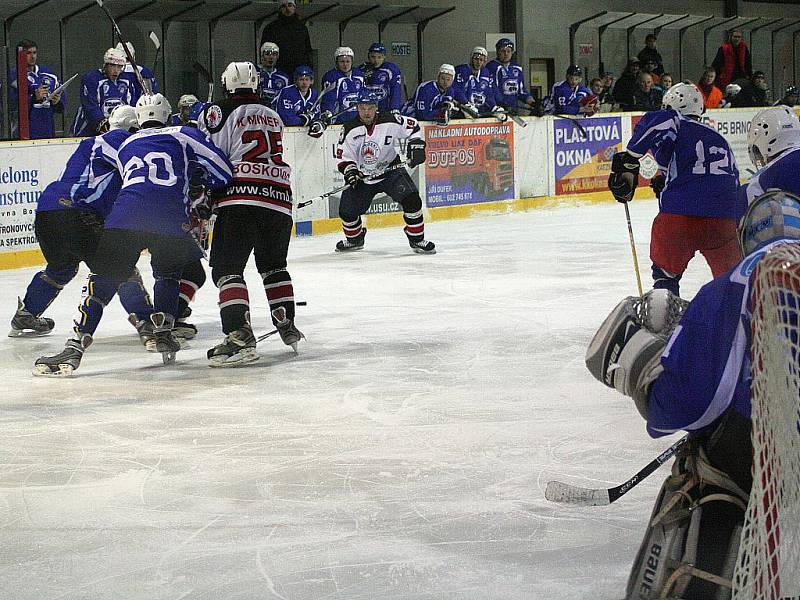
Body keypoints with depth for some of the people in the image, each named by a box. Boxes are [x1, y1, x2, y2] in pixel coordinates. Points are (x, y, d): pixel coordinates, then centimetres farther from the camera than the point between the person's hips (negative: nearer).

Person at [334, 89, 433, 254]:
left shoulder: (390, 122, -12)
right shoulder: (350, 129, -11)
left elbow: (412, 126, 3)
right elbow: (344, 155, -6)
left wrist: (416, 145, -8)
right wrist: (350, 171, -22)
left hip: (390, 170, -1)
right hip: (363, 177, 1)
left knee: (411, 199, -20)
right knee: (347, 210, -6)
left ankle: (417, 239, -4)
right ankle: (354, 239, 26)